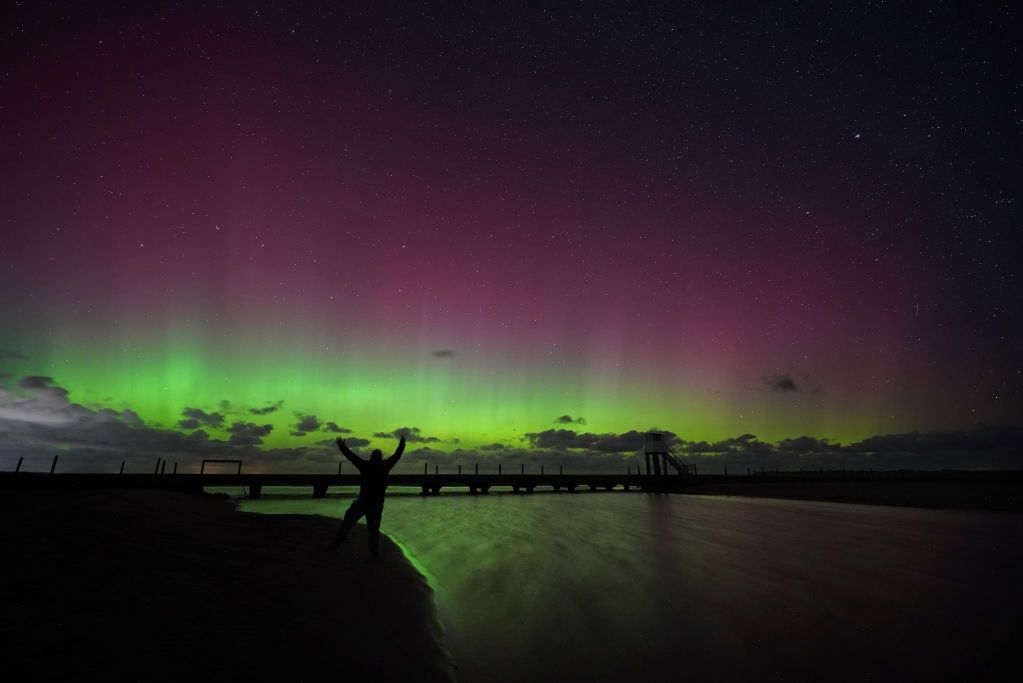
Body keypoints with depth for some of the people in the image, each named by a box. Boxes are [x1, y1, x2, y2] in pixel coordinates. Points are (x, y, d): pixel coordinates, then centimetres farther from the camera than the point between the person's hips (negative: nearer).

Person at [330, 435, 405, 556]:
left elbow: (351, 456, 5)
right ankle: (374, 551, 9)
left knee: (347, 522, 12)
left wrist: (342, 446, 19)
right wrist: (402, 444, 25)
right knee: (373, 527, 10)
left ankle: (336, 543, 11)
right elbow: (397, 455, 10)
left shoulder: (365, 465, -4)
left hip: (362, 501, -1)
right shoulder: (384, 466, -2)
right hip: (377, 504, 1)